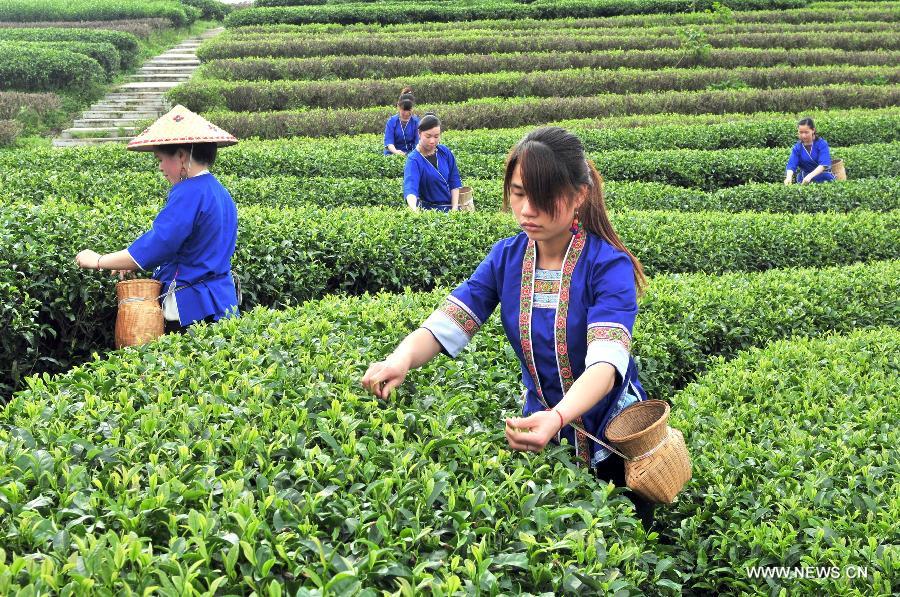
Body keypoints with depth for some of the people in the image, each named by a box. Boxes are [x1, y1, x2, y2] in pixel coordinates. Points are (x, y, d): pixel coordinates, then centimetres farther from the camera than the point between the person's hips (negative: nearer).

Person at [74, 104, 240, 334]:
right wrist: (134, 262, 13)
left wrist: (97, 261, -10)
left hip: (193, 309, -9)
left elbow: (157, 244, -20)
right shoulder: (218, 191, 13)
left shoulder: (188, 194, -17)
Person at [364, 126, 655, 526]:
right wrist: (401, 359, -40)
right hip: (543, 431, 4)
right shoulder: (506, 258, -8)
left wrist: (557, 418, -55)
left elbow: (606, 363, -36)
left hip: (611, 437, -4)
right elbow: (445, 326, -17)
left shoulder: (609, 265, -22)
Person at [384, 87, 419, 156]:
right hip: (392, 153, -2)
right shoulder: (392, 121, 2)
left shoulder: (416, 122, 4)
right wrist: (396, 151, -30)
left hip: (410, 153, 2)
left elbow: (418, 141, -3)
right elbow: (388, 141, -9)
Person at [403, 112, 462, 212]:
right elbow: (410, 187, -30)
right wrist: (414, 209, -49)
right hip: (428, 208, -4)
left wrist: (454, 208, -3)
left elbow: (454, 182, 8)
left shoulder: (445, 152, 1)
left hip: (449, 207, 4)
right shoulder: (414, 160, -14)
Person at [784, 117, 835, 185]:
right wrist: (789, 176, -30)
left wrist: (810, 176, -31)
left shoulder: (822, 144, -4)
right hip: (804, 182, 2)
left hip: (823, 180, -2)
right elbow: (791, 165, -7)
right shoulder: (797, 148, 5)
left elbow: (823, 164, -16)